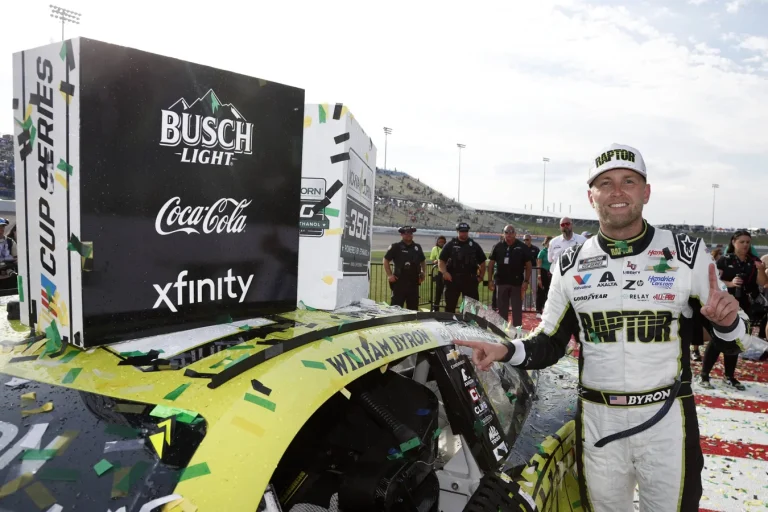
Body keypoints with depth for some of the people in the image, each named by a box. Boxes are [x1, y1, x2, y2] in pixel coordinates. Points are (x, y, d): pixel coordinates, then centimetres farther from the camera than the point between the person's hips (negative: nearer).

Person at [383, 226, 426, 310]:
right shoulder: (396, 247, -4)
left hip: (414, 282, 5)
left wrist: (423, 273, 12)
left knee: (413, 307, 11)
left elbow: (423, 261, 24)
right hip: (399, 282, -4)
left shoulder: (417, 247, 10)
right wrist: (389, 275, -6)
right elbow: (386, 260, 0)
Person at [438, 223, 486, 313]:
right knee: (450, 305, 5)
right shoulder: (450, 245, 4)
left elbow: (482, 262, 14)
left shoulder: (474, 245, 10)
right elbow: (441, 261, 1)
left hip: (470, 280, 1)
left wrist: (481, 276, 6)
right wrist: (444, 272, -14)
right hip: (453, 279, -1)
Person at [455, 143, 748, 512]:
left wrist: (728, 320, -21)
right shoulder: (570, 265, -2)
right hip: (597, 421, 2)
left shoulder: (688, 254, -6)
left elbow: (730, 332, 2)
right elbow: (550, 343, 3)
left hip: (667, 420, -1)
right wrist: (506, 350, -16)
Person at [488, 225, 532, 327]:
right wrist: (490, 280, 0)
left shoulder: (522, 247, -2)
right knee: (501, 308, 10)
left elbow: (528, 265, -1)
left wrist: (526, 281, -7)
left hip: (517, 282, -2)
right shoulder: (498, 247, 3)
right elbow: (491, 263, 6)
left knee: (517, 308, 4)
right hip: (501, 282, 2)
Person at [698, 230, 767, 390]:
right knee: (717, 341, -4)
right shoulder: (724, 261, -5)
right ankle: (704, 375, 2)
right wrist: (730, 283, -25)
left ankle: (729, 376, 24)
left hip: (743, 308, 4)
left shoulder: (753, 262, 5)